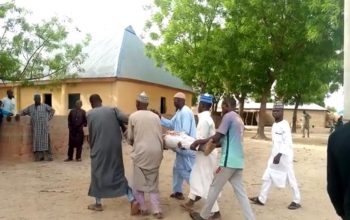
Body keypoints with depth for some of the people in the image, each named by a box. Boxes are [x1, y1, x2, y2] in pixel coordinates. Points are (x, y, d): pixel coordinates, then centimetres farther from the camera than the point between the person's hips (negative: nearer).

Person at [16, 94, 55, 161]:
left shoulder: (45, 106, 7)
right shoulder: (30, 107, 15)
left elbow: (52, 110, 10)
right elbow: (23, 111, 22)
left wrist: (48, 118, 1)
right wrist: (19, 114, 1)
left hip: (44, 127, -3)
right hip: (35, 128, 3)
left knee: (46, 141, -6)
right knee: (37, 142, 0)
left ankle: (49, 156, -6)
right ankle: (39, 157, 5)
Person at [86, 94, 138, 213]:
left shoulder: (89, 114, 3)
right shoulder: (112, 109, 5)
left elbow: (90, 133, 3)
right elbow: (126, 119, -10)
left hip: (99, 148, -2)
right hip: (115, 147, 2)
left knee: (97, 174, 14)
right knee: (119, 174, 11)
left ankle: (98, 204, 24)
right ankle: (132, 200, 2)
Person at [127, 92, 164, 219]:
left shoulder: (133, 116, 1)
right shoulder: (155, 116, 9)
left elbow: (130, 138, 6)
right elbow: (160, 136, 11)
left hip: (141, 152, -3)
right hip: (156, 152, 3)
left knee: (139, 181, 13)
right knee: (153, 182, 12)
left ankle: (142, 208, 19)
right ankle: (157, 210, 9)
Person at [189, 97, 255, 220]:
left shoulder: (228, 116, -10)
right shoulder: (239, 119, 18)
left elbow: (217, 137, -14)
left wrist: (198, 142, -4)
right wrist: (214, 145, 20)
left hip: (229, 160, -8)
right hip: (238, 161, 8)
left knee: (214, 188, 6)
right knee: (240, 192, 10)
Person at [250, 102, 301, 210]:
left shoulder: (284, 125, -15)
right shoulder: (274, 125, 11)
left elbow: (288, 142, -24)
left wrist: (280, 154, -31)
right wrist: (275, 154, 19)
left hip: (285, 155, -9)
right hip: (275, 154, 9)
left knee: (290, 178, 4)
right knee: (267, 176, 9)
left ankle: (296, 201, 20)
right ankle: (261, 199, 17)